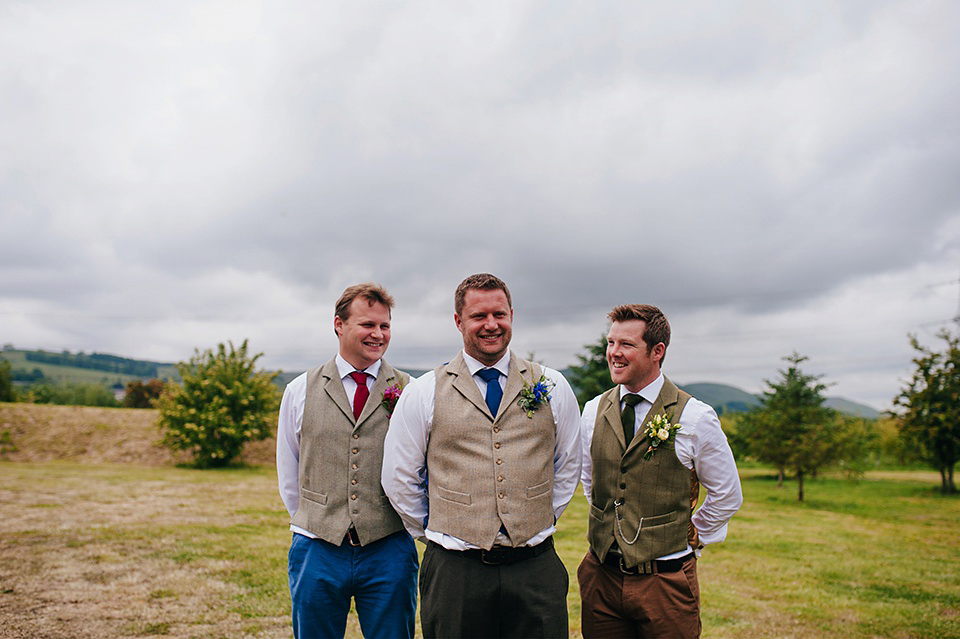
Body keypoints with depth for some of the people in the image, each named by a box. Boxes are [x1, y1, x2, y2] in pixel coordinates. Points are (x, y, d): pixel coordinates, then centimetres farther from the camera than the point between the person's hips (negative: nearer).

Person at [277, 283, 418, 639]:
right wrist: (310, 523, 11)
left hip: (388, 552, -1)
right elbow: (288, 475, 12)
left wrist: (409, 520, 4)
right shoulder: (299, 391, 4)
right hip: (318, 552, 1)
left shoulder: (409, 392, -1)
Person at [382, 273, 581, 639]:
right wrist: (438, 533, 9)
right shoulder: (423, 393, -1)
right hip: (455, 571, -1)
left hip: (536, 568, 1)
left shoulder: (552, 388, 4)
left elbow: (566, 470, 15)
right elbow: (399, 479, 6)